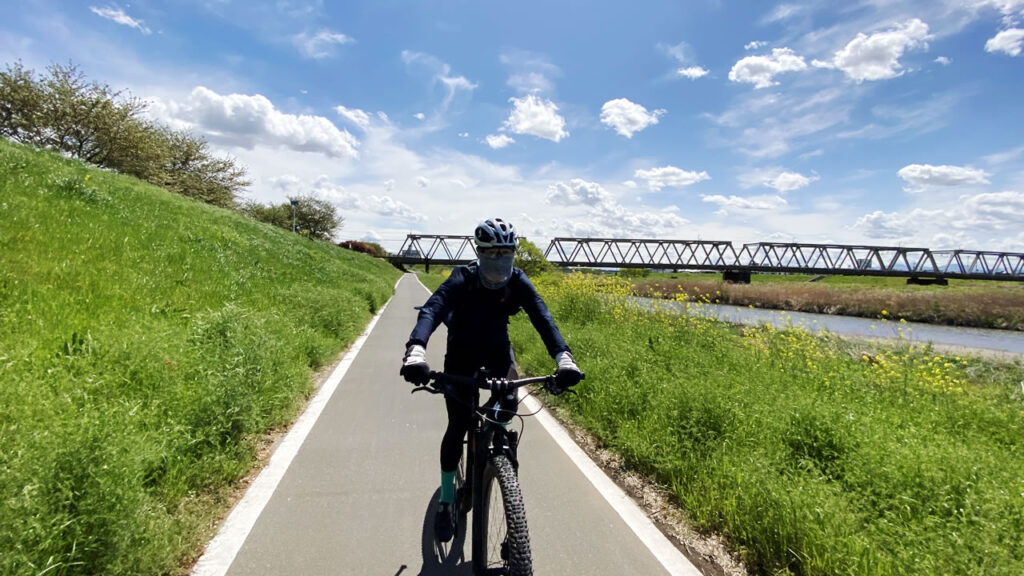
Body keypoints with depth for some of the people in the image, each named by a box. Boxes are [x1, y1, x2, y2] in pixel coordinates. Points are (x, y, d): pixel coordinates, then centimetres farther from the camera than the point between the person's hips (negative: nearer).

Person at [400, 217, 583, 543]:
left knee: (508, 405, -21)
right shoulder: (462, 280, -26)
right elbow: (431, 309, -41)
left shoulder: (517, 282, -18)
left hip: (497, 348, 2)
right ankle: (447, 498, 10)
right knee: (458, 424, -8)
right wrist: (416, 350, -61)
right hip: (462, 351, -2)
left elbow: (542, 318, -29)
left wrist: (563, 357, -46)